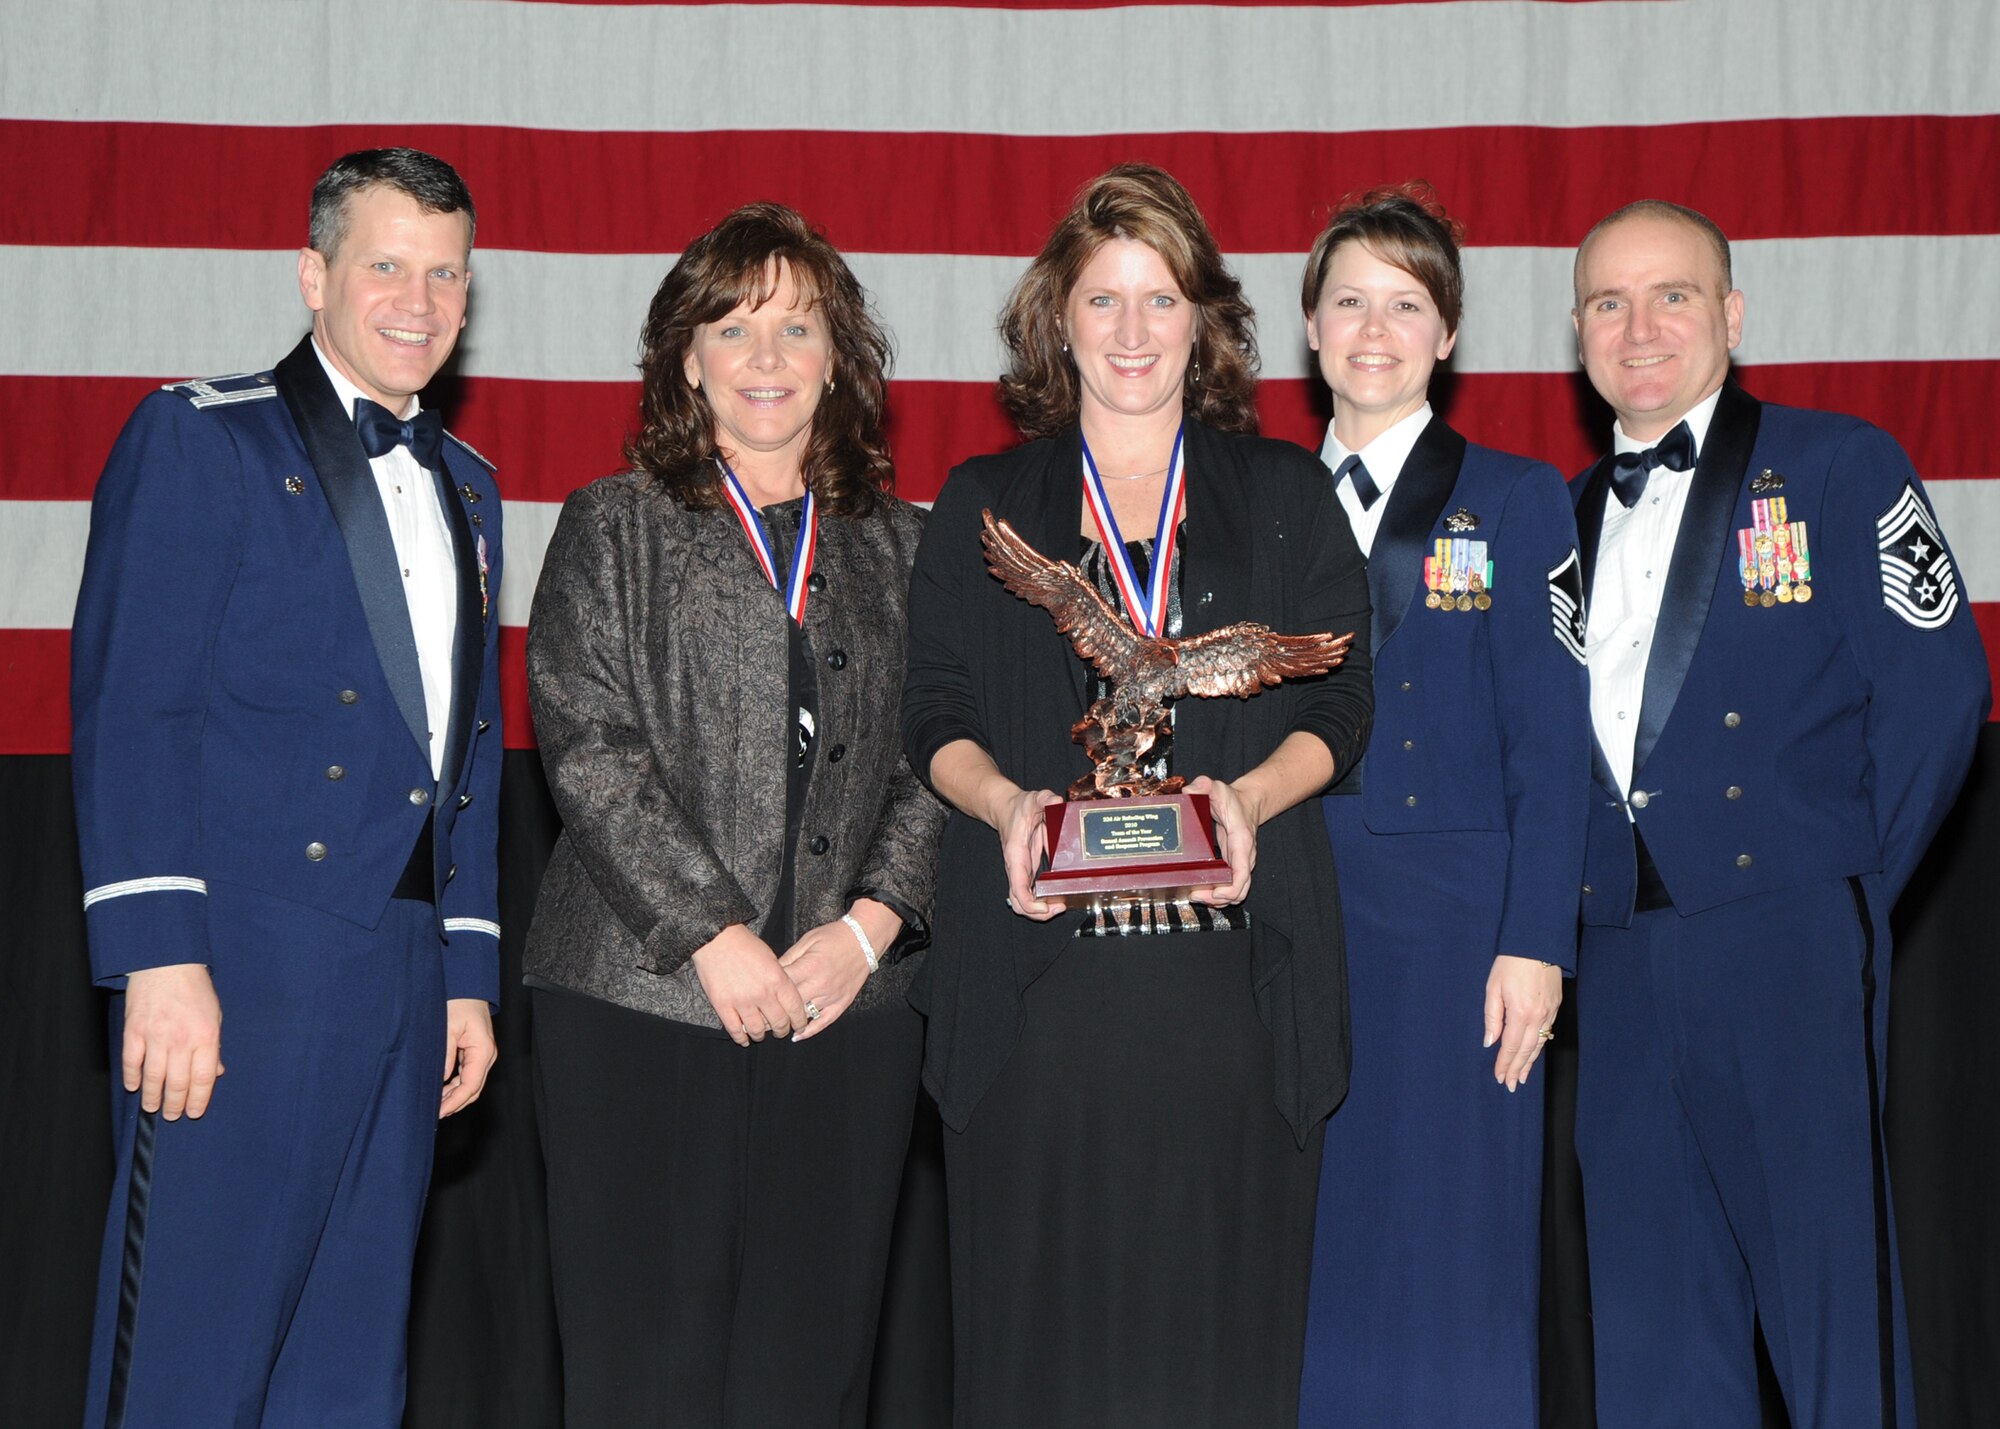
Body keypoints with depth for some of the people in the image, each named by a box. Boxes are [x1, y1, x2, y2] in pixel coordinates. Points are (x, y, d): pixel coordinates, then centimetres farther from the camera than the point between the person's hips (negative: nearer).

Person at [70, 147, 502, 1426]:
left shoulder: (466, 487, 19)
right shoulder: (200, 439, -2)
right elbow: (127, 710, -10)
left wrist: (471, 972, 16)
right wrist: (159, 956, -17)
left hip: (402, 988, 7)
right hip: (239, 978, -6)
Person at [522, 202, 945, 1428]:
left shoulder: (901, 547, 15)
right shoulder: (613, 528, 8)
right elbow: (587, 746, -3)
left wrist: (869, 925, -6)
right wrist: (712, 934, -11)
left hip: (852, 1005, 2)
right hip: (644, 997, -2)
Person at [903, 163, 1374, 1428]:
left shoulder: (1285, 496, 13)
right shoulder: (985, 507, 14)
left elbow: (1340, 704, 8)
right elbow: (938, 717, 9)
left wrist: (1250, 797, -11)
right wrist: (1005, 803, -12)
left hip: (1230, 960, 0)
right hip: (1038, 966, 0)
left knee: (1220, 1298, 0)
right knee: (1039, 1306, 0)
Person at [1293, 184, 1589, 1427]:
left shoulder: (1515, 501, 3)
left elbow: (1552, 743, -3)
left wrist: (1537, 944, -11)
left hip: (1454, 927, -3)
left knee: (1455, 1263, 1)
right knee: (1312, 1262, 7)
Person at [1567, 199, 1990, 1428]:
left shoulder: (1840, 467, 2)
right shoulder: (1569, 516, 17)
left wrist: (1847, 888, -4)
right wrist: (1563, 926, 5)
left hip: (1785, 948, -4)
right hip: (1620, 953, 5)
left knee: (1826, 1273, -2)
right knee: (1654, 1318, 8)